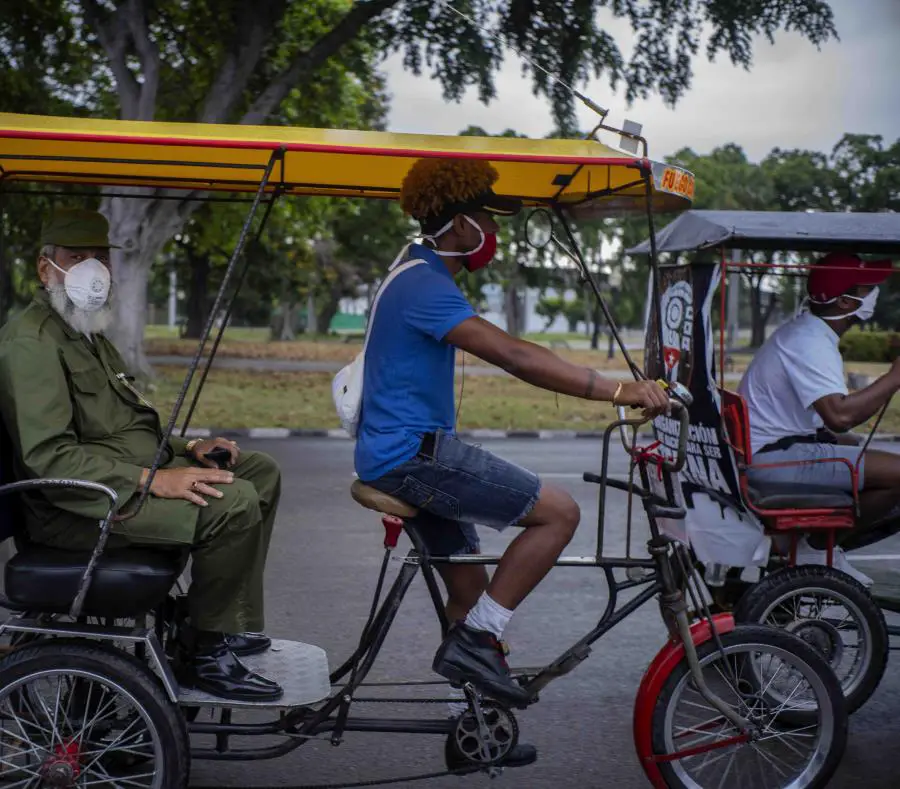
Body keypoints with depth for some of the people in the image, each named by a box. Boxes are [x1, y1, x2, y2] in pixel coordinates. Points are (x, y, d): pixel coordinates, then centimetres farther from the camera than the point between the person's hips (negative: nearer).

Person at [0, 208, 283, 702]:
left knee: (260, 472, 9)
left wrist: (184, 449, 11)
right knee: (234, 502, -27)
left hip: (134, 475, 11)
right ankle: (205, 656, -13)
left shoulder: (88, 335, 22)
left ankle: (235, 625, 9)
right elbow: (48, 456, -23)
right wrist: (153, 480, -28)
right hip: (75, 508, -11)